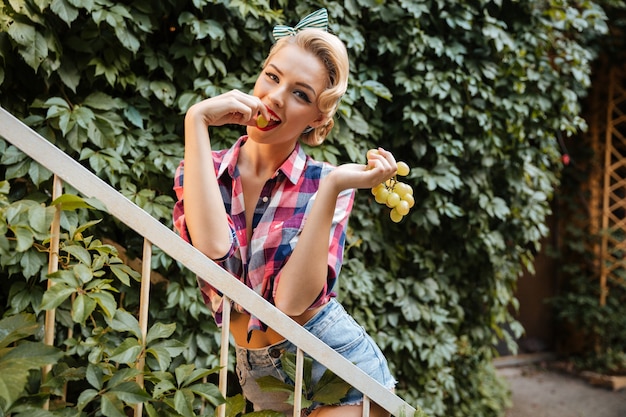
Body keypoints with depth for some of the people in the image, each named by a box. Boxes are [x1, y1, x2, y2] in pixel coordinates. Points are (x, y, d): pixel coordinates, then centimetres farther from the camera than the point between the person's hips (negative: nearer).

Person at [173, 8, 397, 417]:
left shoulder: (323, 185, -9)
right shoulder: (203, 171, -4)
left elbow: (293, 299, -21)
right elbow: (213, 251, -25)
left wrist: (332, 188, -27)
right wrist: (196, 121, -22)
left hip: (335, 359, -2)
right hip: (258, 373, 2)